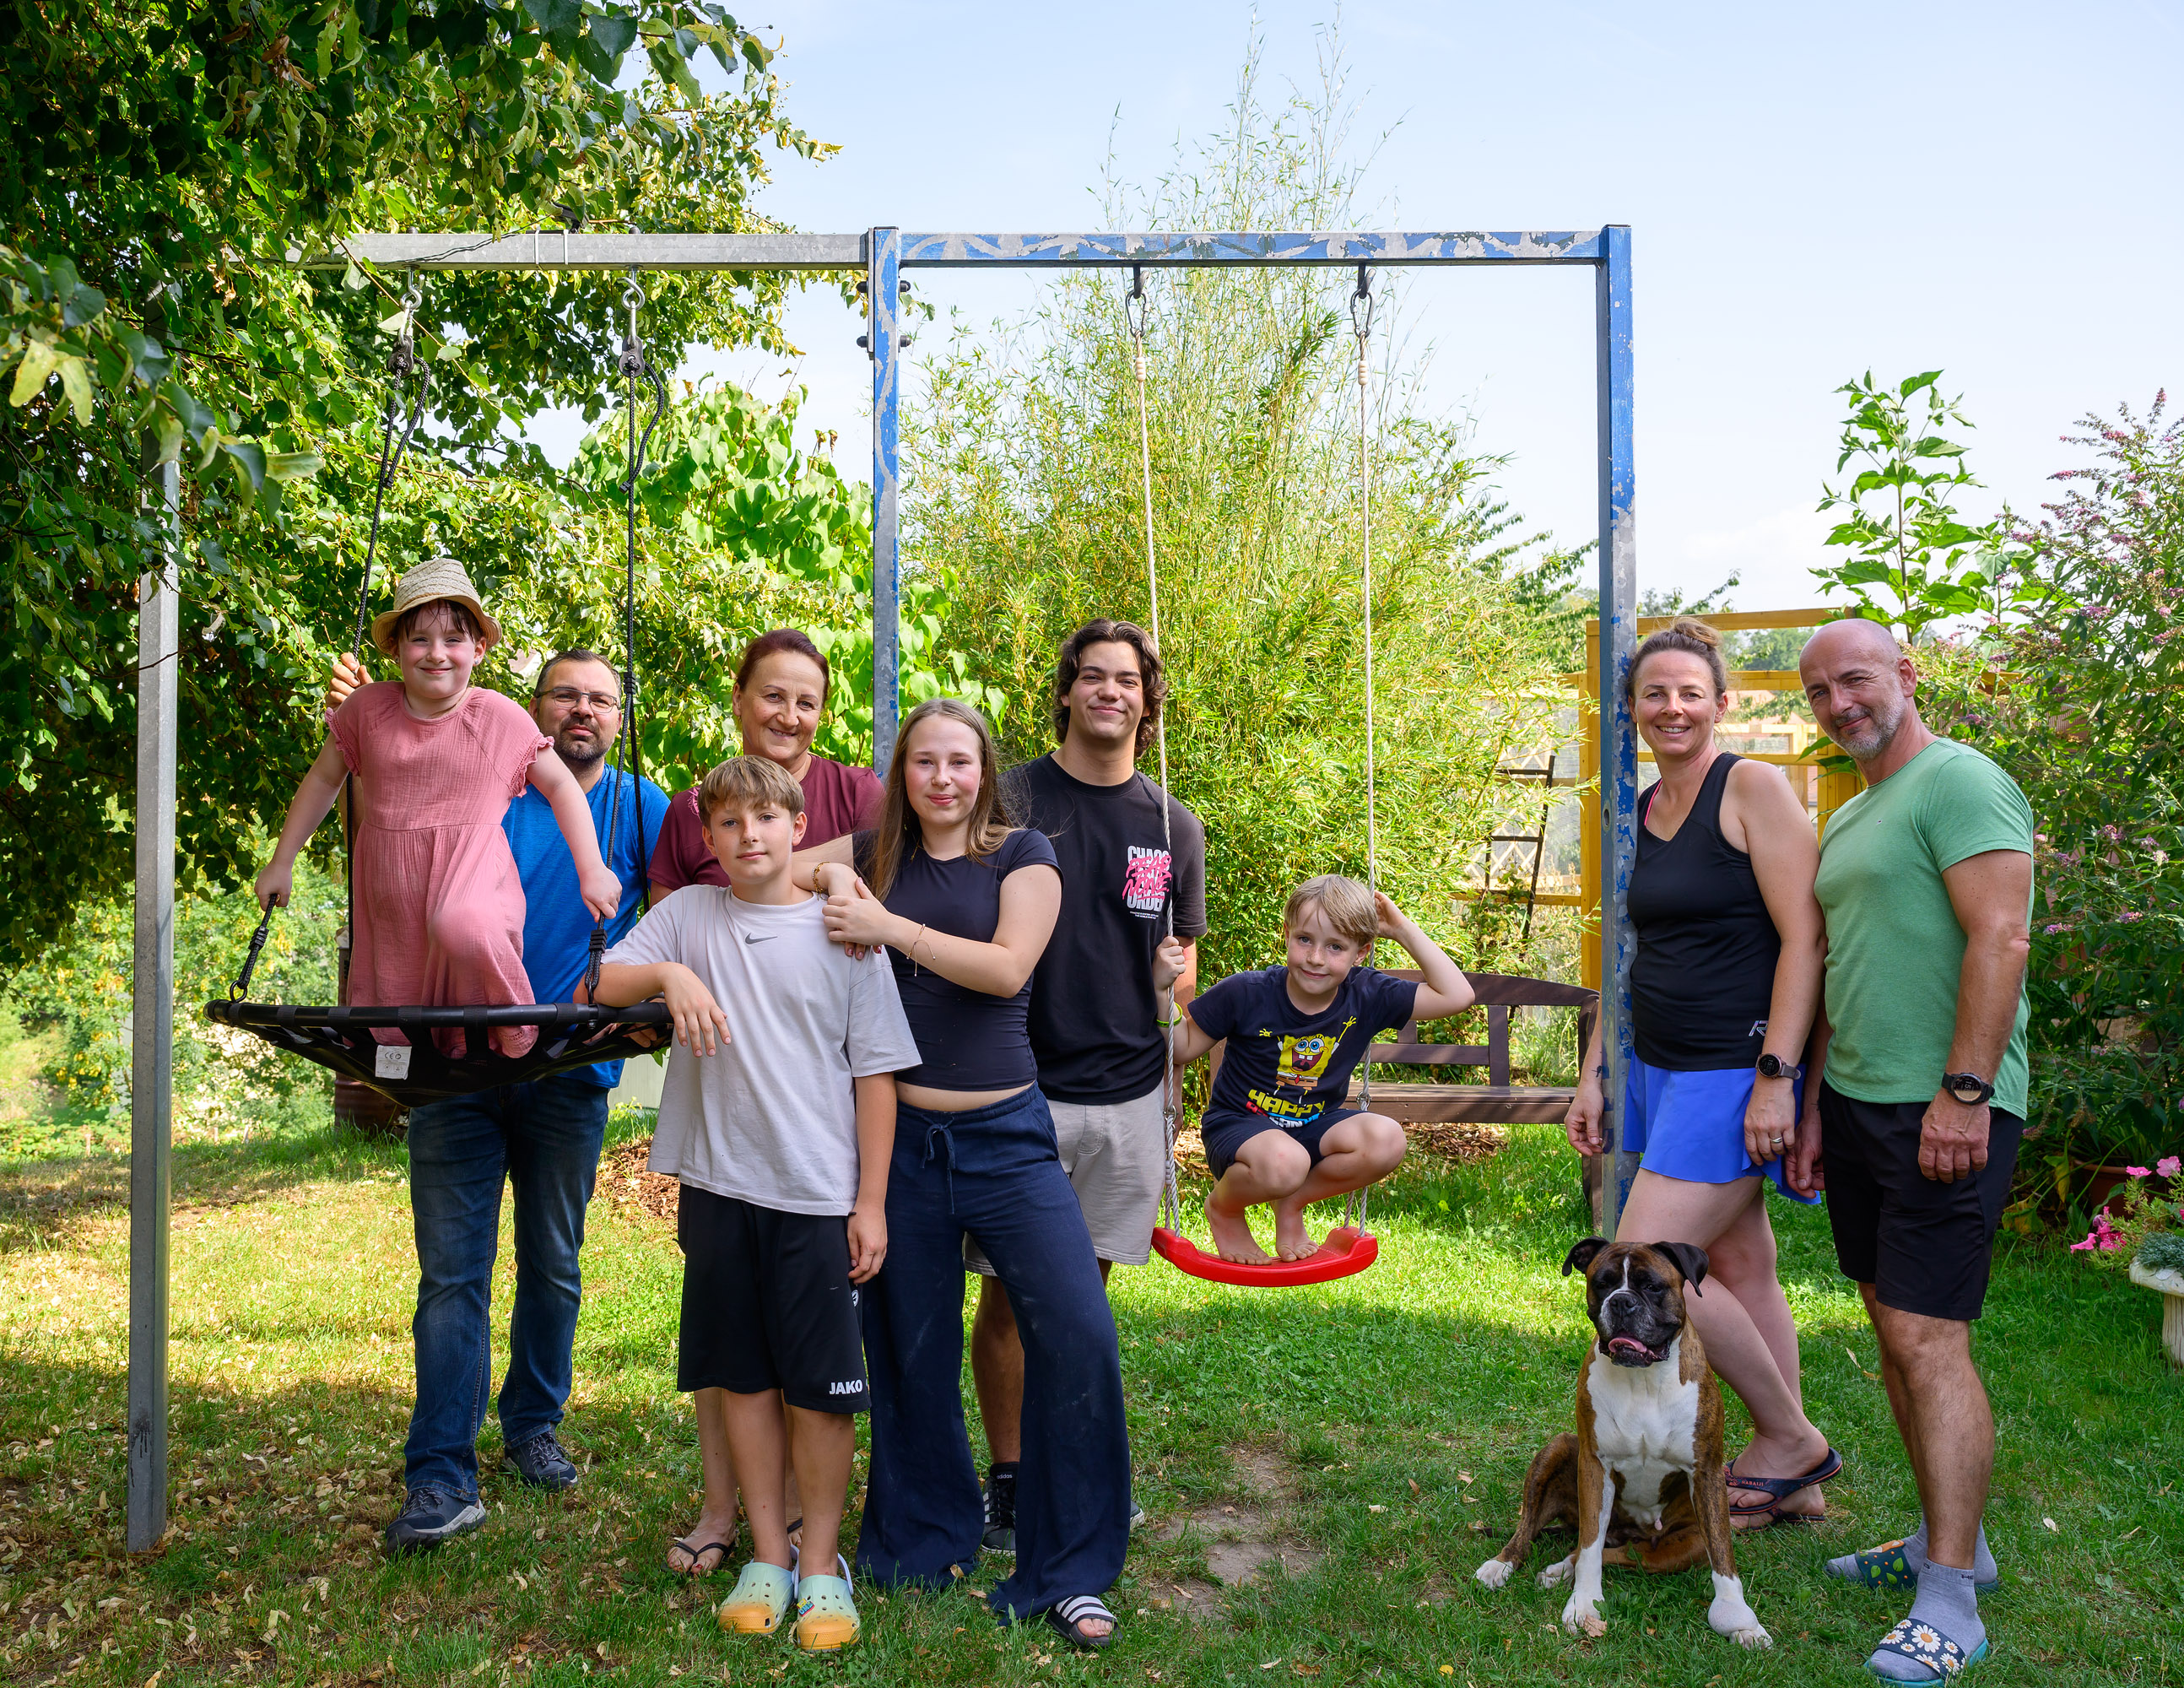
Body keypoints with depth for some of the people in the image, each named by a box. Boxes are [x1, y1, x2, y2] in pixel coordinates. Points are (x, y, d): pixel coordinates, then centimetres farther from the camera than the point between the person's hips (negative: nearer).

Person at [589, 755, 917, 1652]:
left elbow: (875, 1073, 0)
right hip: (719, 1184, 2)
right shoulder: (687, 915, 6)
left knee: (821, 1384, 2)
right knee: (743, 1376, 11)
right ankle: (766, 1553, 25)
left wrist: (871, 1201, -3)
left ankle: (821, 1562, 18)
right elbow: (600, 987, -1)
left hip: (820, 1192, -2)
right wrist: (669, 973, -20)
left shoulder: (842, 931, 0)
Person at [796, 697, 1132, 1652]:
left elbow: (1007, 967, -12)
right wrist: (830, 877, -8)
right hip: (900, 1134, 2)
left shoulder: (1022, 854, 1)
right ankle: (928, 1537, 33)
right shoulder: (875, 853, 9)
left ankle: (1066, 1571, 5)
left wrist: (887, 926, -17)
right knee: (910, 1346, 11)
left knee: (1078, 1332, -11)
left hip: (1005, 1133, -2)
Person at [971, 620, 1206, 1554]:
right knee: (1012, 1290, 3)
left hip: (1128, 1091, 3)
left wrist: (1175, 976, -7)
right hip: (1024, 1084, -3)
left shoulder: (1174, 826, 9)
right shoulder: (1009, 800, -3)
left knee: (1087, 1285, 13)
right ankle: (1008, 1479, 19)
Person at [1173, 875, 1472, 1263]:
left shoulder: (1366, 995, -7)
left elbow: (1457, 995, -7)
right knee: (1285, 1163, -39)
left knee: (1387, 1141, -26)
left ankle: (1292, 1202, 1)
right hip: (1238, 1125, -4)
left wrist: (1404, 929, -9)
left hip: (1314, 1127, 4)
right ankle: (1223, 1207, -1)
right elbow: (1181, 1050, -7)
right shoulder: (1245, 994, -16)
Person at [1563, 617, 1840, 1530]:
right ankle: (1792, 1481, 25)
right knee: (1739, 1265, 13)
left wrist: (1775, 1077, -20)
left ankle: (1789, 1438, 10)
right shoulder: (1637, 813, 12)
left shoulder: (1753, 787, -10)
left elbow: (1803, 940, -15)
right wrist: (1593, 1074, 15)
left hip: (1736, 1071, -7)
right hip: (1660, 1070, 8)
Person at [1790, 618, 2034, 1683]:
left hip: (1943, 1113, -9)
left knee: (1929, 1335, -9)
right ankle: (1950, 1541, 25)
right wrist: (1815, 1107, 21)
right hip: (1859, 1104, 9)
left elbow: (2001, 940, -18)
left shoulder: (1959, 783, -9)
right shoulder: (1848, 818, 19)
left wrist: (1963, 1093, -22)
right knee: (1892, 1328, 13)